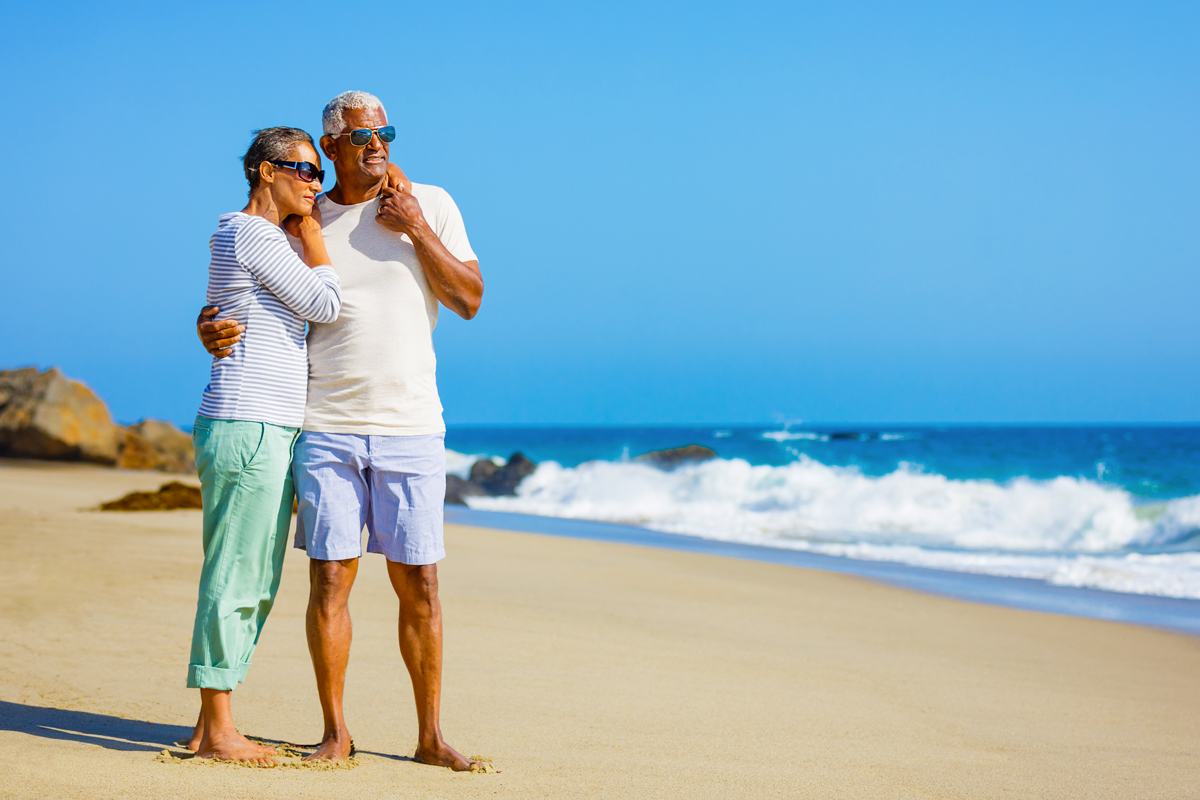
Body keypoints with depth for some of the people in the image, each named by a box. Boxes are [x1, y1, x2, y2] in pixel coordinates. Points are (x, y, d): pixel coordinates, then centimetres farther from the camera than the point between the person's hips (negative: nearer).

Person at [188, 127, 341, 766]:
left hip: (272, 431, 10)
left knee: (254, 586, 10)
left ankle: (212, 726, 15)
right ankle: (219, 730, -1)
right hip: (247, 429, -10)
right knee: (233, 581, -6)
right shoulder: (253, 234, -10)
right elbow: (326, 305, -10)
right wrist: (310, 227, -1)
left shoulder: (268, 240, 22)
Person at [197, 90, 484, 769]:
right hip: (326, 429, 0)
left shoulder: (432, 205, 5)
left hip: (412, 430, 0)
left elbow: (470, 300, -1)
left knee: (419, 585, 2)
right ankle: (335, 732, 12)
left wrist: (417, 230, -10)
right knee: (331, 579, -1)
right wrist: (214, 330, -10)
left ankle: (431, 734, 13)